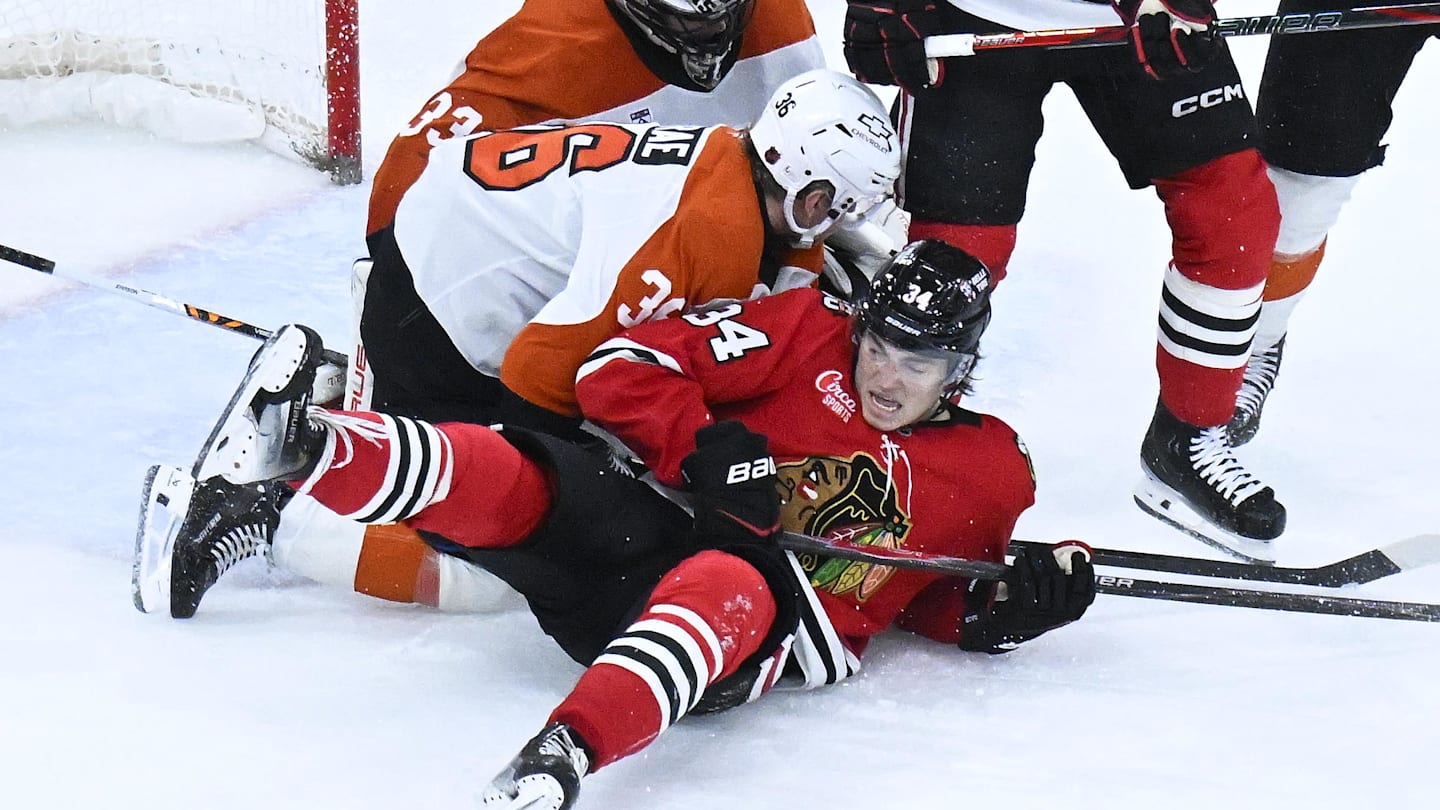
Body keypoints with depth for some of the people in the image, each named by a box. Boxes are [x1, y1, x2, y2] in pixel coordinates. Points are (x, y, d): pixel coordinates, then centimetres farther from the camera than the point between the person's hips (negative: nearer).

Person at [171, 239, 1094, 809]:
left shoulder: (988, 470, 20)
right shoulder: (810, 330, 14)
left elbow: (942, 603, 27)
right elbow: (627, 365, 8)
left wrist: (1012, 605, 5)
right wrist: (702, 446, -9)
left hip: (783, 629, -2)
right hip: (659, 524, 2)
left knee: (723, 592, -41)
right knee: (513, 482, -28)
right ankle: (296, 444, -51)